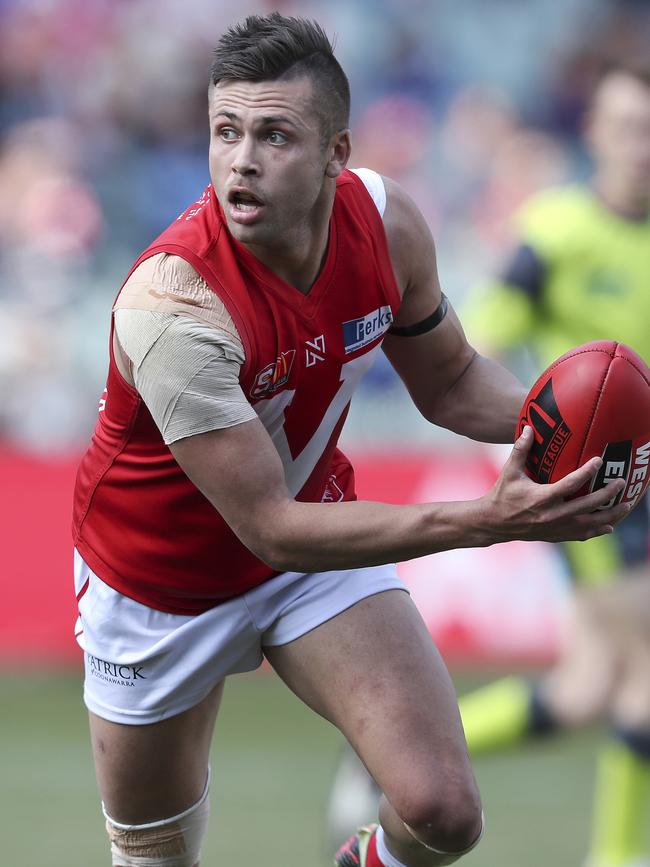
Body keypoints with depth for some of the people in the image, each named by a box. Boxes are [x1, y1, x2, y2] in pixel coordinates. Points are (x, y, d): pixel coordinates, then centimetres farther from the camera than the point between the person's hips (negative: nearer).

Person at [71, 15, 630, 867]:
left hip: (319, 523, 4)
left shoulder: (385, 221, -17)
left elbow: (449, 383, 2)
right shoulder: (172, 307, -35)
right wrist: (487, 522, -41)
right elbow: (270, 528, -33)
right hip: (164, 579, -4)